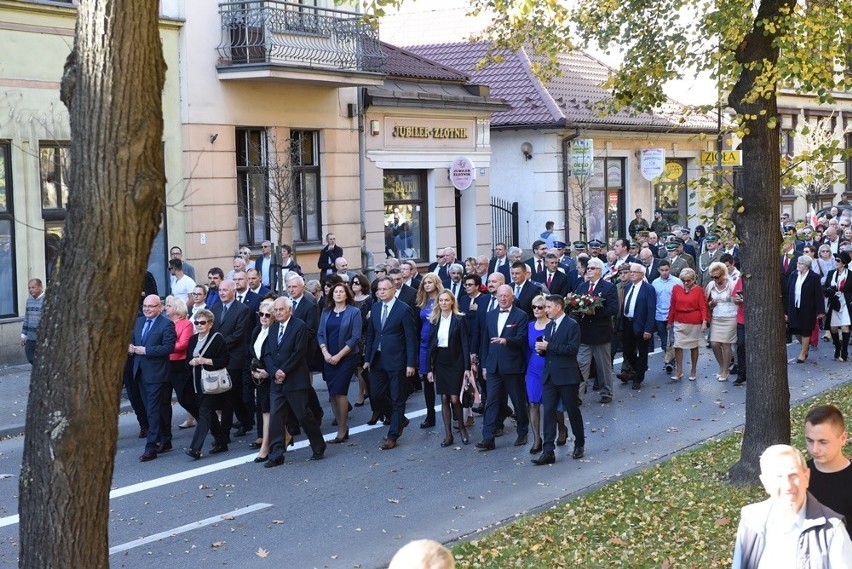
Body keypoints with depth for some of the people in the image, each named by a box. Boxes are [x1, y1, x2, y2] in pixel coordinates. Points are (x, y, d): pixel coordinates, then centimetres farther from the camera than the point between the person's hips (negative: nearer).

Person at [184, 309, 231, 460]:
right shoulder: (193, 339, 13)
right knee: (210, 413, 14)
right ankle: (221, 442, 25)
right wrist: (192, 362, -4)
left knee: (204, 413, -13)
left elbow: (225, 360, -12)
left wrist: (206, 361, -19)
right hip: (198, 382, 8)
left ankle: (195, 448, -19)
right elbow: (187, 358, 19)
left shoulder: (217, 338, -8)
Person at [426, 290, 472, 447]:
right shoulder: (434, 320, 6)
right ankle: (448, 434, 10)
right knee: (444, 399, 4)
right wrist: (429, 368, 3)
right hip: (440, 362, 4)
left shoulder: (460, 319, -5)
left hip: (456, 362, -4)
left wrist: (467, 367, -12)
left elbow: (465, 344, -7)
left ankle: (462, 427, 17)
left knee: (454, 399, -7)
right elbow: (430, 345, 7)